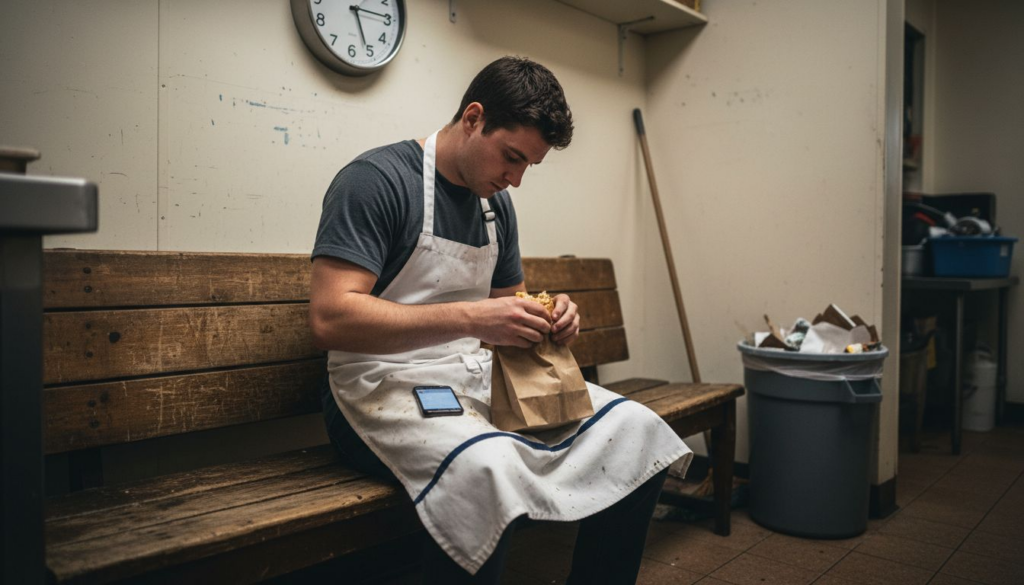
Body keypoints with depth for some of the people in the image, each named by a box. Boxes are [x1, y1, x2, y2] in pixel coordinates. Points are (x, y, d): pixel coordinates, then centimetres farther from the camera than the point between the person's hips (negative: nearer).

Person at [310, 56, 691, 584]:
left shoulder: (496, 204, 13)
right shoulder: (376, 179, -11)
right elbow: (330, 319, -21)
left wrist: (547, 321, -3)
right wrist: (470, 318, -27)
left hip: (475, 373, 8)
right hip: (384, 382, -7)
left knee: (636, 431, -9)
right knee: (486, 468, -38)